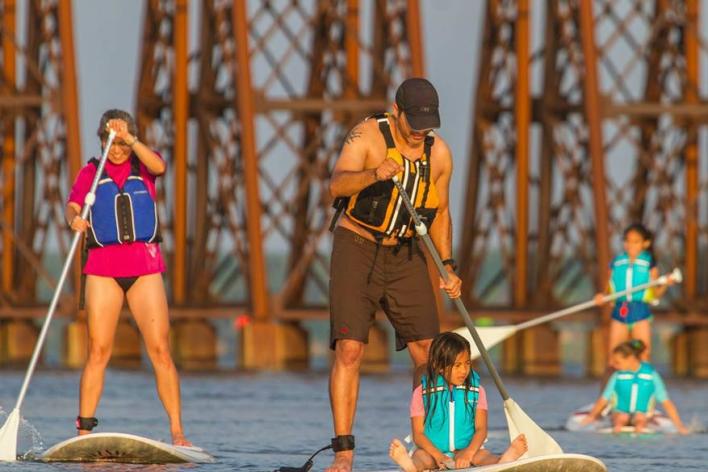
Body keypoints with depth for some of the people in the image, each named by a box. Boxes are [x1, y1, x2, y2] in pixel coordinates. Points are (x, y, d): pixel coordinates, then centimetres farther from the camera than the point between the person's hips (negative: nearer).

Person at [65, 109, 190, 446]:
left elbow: (158, 167, -14)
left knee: (159, 349, -7)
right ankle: (83, 429, -4)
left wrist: (130, 139, -26)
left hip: (144, 265, 0)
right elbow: (72, 206, -5)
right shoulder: (91, 171, 10)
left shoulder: (143, 164, 10)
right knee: (98, 351, -5)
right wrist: (74, 219, -28)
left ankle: (177, 431, -5)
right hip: (103, 266, 0)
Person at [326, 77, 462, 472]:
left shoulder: (439, 154, 2)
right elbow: (337, 184, -29)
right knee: (350, 350, -14)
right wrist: (374, 174, -49)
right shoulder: (368, 135, -13)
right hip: (357, 249, -4)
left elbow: (440, 213, 15)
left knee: (428, 351, 0)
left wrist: (448, 267, 8)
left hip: (405, 255, 4)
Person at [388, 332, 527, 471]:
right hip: (433, 450, -2)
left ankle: (503, 461, -60)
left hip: (465, 450, 2)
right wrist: (438, 455, -23)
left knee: (482, 455, -29)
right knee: (421, 455, -34)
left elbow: (481, 429, -2)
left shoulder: (476, 391, 7)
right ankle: (411, 465, -67)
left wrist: (469, 453, -23)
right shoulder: (422, 393, 2)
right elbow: (418, 434, -3)